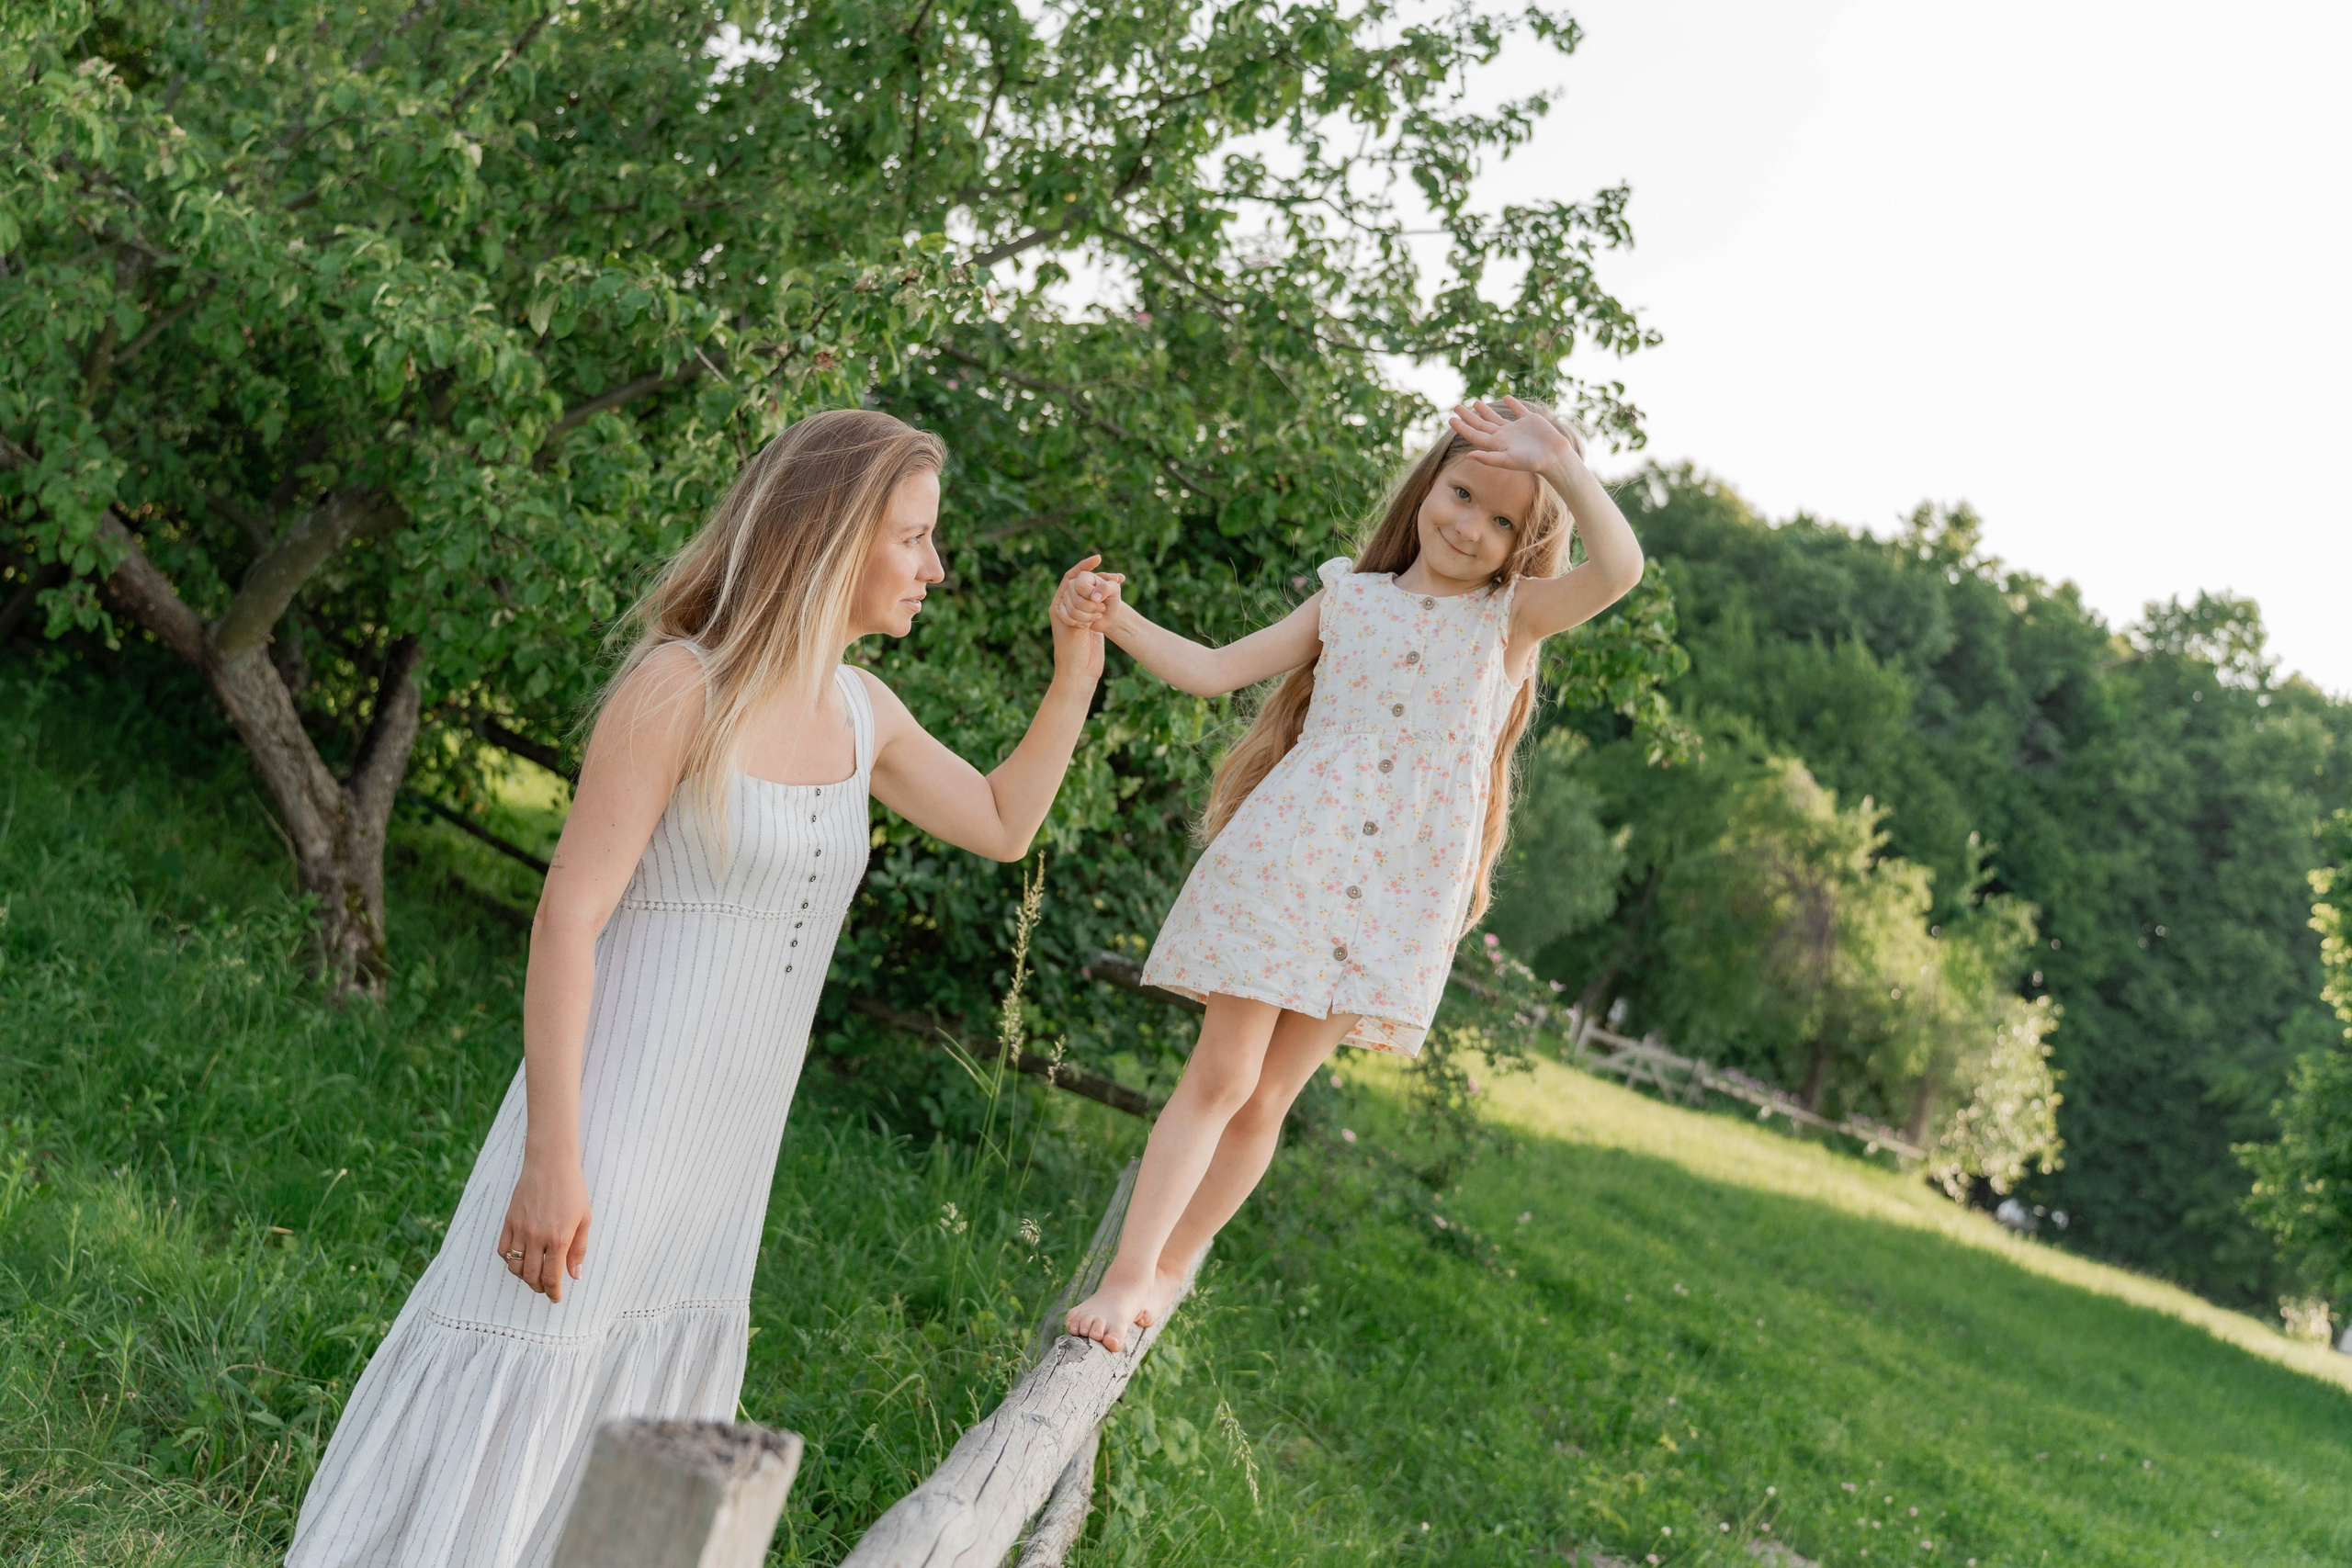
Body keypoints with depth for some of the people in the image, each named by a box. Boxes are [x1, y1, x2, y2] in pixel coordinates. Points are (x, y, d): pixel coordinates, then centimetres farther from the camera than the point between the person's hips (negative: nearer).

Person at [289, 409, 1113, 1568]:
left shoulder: (859, 709, 8)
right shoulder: (680, 685, -14)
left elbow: (1004, 824, 22)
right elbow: (567, 920, -16)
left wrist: (1075, 673, 9)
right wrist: (551, 1158, -20)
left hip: (722, 1154, 8)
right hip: (613, 1114, -8)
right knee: (510, 1400, -2)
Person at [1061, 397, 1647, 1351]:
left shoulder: (1511, 617, 4)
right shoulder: (1349, 598, 8)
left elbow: (1620, 567, -15)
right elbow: (1214, 670, 6)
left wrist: (1560, 463, -20)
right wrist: (1122, 624, -7)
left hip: (1398, 898, 0)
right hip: (1284, 862, 0)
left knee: (1267, 1100, 8)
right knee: (1222, 1075, -3)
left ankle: (1168, 1273, 23)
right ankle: (1125, 1276, 5)